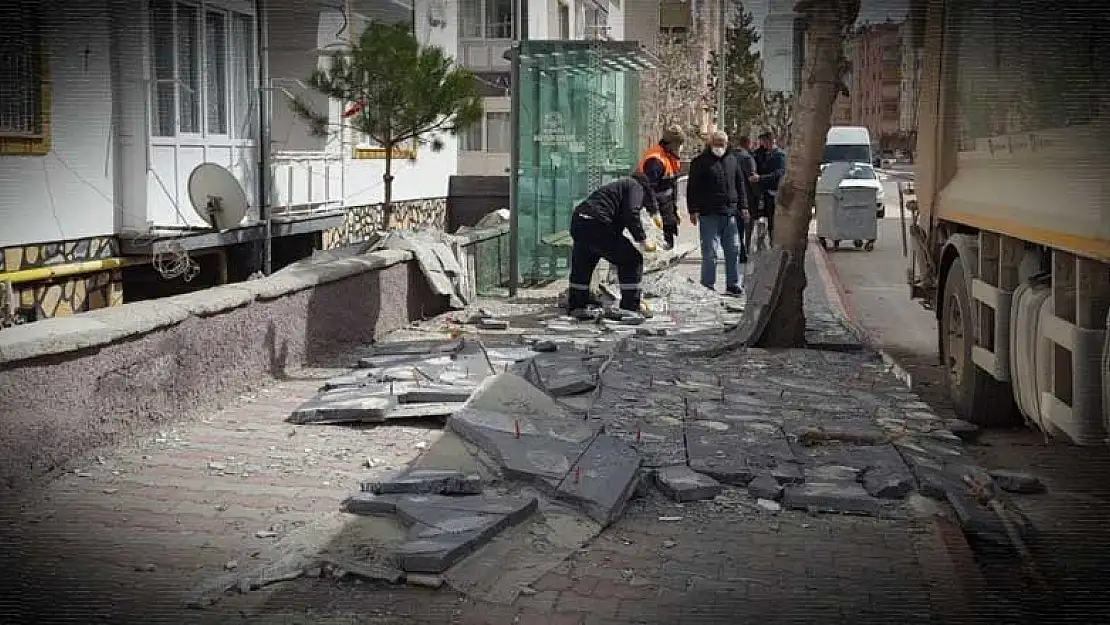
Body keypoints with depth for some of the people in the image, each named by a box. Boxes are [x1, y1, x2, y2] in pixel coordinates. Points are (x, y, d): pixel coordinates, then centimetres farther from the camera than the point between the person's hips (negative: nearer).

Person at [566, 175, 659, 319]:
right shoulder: (636, 187, 7)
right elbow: (631, 214, -11)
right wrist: (643, 240, -5)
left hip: (577, 221, 8)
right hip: (597, 225, -8)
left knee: (582, 266, 26)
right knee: (632, 260, 4)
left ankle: (577, 305, 36)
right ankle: (630, 308, 8)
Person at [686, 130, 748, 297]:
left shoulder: (733, 160, 14)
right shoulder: (700, 162, -1)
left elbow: (740, 184, 21)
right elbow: (692, 188, -3)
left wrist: (743, 206, 15)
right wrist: (693, 210, -9)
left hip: (730, 213, 5)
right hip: (709, 214, -5)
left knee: (733, 250, 8)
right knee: (710, 252, -5)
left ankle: (734, 284, 16)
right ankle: (707, 285, 3)